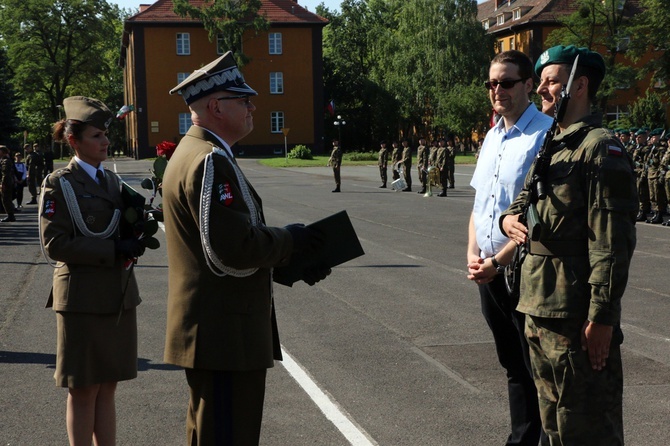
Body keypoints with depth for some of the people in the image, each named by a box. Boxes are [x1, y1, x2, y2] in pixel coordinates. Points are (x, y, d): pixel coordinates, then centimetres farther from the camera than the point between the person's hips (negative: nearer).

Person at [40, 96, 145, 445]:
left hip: (118, 295, 6)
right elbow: (54, 244, -15)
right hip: (81, 297, -6)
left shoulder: (111, 180, 12)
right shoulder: (59, 185, -7)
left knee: (107, 387, 12)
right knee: (83, 390, 2)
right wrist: (114, 250, -19)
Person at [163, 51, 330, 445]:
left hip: (213, 332, 11)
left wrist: (292, 260, 8)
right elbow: (236, 251, -27)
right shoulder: (212, 161, -19)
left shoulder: (196, 153, 15)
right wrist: (291, 241, -10)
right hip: (225, 335, -11)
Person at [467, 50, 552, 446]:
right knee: (513, 367, 19)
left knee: (540, 372, 1)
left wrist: (498, 261, -16)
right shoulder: (492, 137, 13)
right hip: (487, 272, 8)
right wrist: (474, 254, 2)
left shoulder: (545, 135, -14)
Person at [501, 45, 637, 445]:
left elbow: (612, 239, -18)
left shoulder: (600, 147, -12)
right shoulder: (549, 146, 17)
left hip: (577, 315, -9)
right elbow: (525, 200, 26)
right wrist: (509, 218, 0)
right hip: (539, 308, 9)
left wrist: (602, 316, -22)